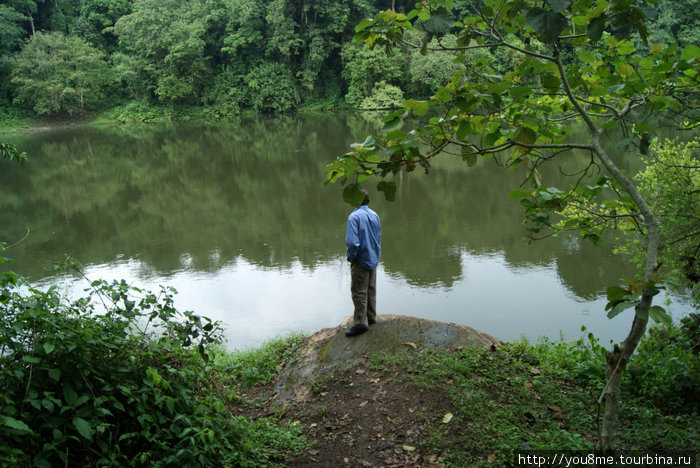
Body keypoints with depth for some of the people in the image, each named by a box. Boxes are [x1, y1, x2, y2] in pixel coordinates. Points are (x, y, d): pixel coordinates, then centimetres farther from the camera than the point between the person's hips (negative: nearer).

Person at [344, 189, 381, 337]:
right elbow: (378, 239, 11)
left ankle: (360, 323, 5)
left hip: (361, 260, -7)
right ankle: (371, 317, 27)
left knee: (359, 292, 0)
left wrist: (351, 257, -9)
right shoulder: (375, 216, 4)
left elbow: (352, 242, -25)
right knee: (371, 290, 17)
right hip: (373, 259, 7)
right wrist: (376, 255, 18)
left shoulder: (354, 217, -18)